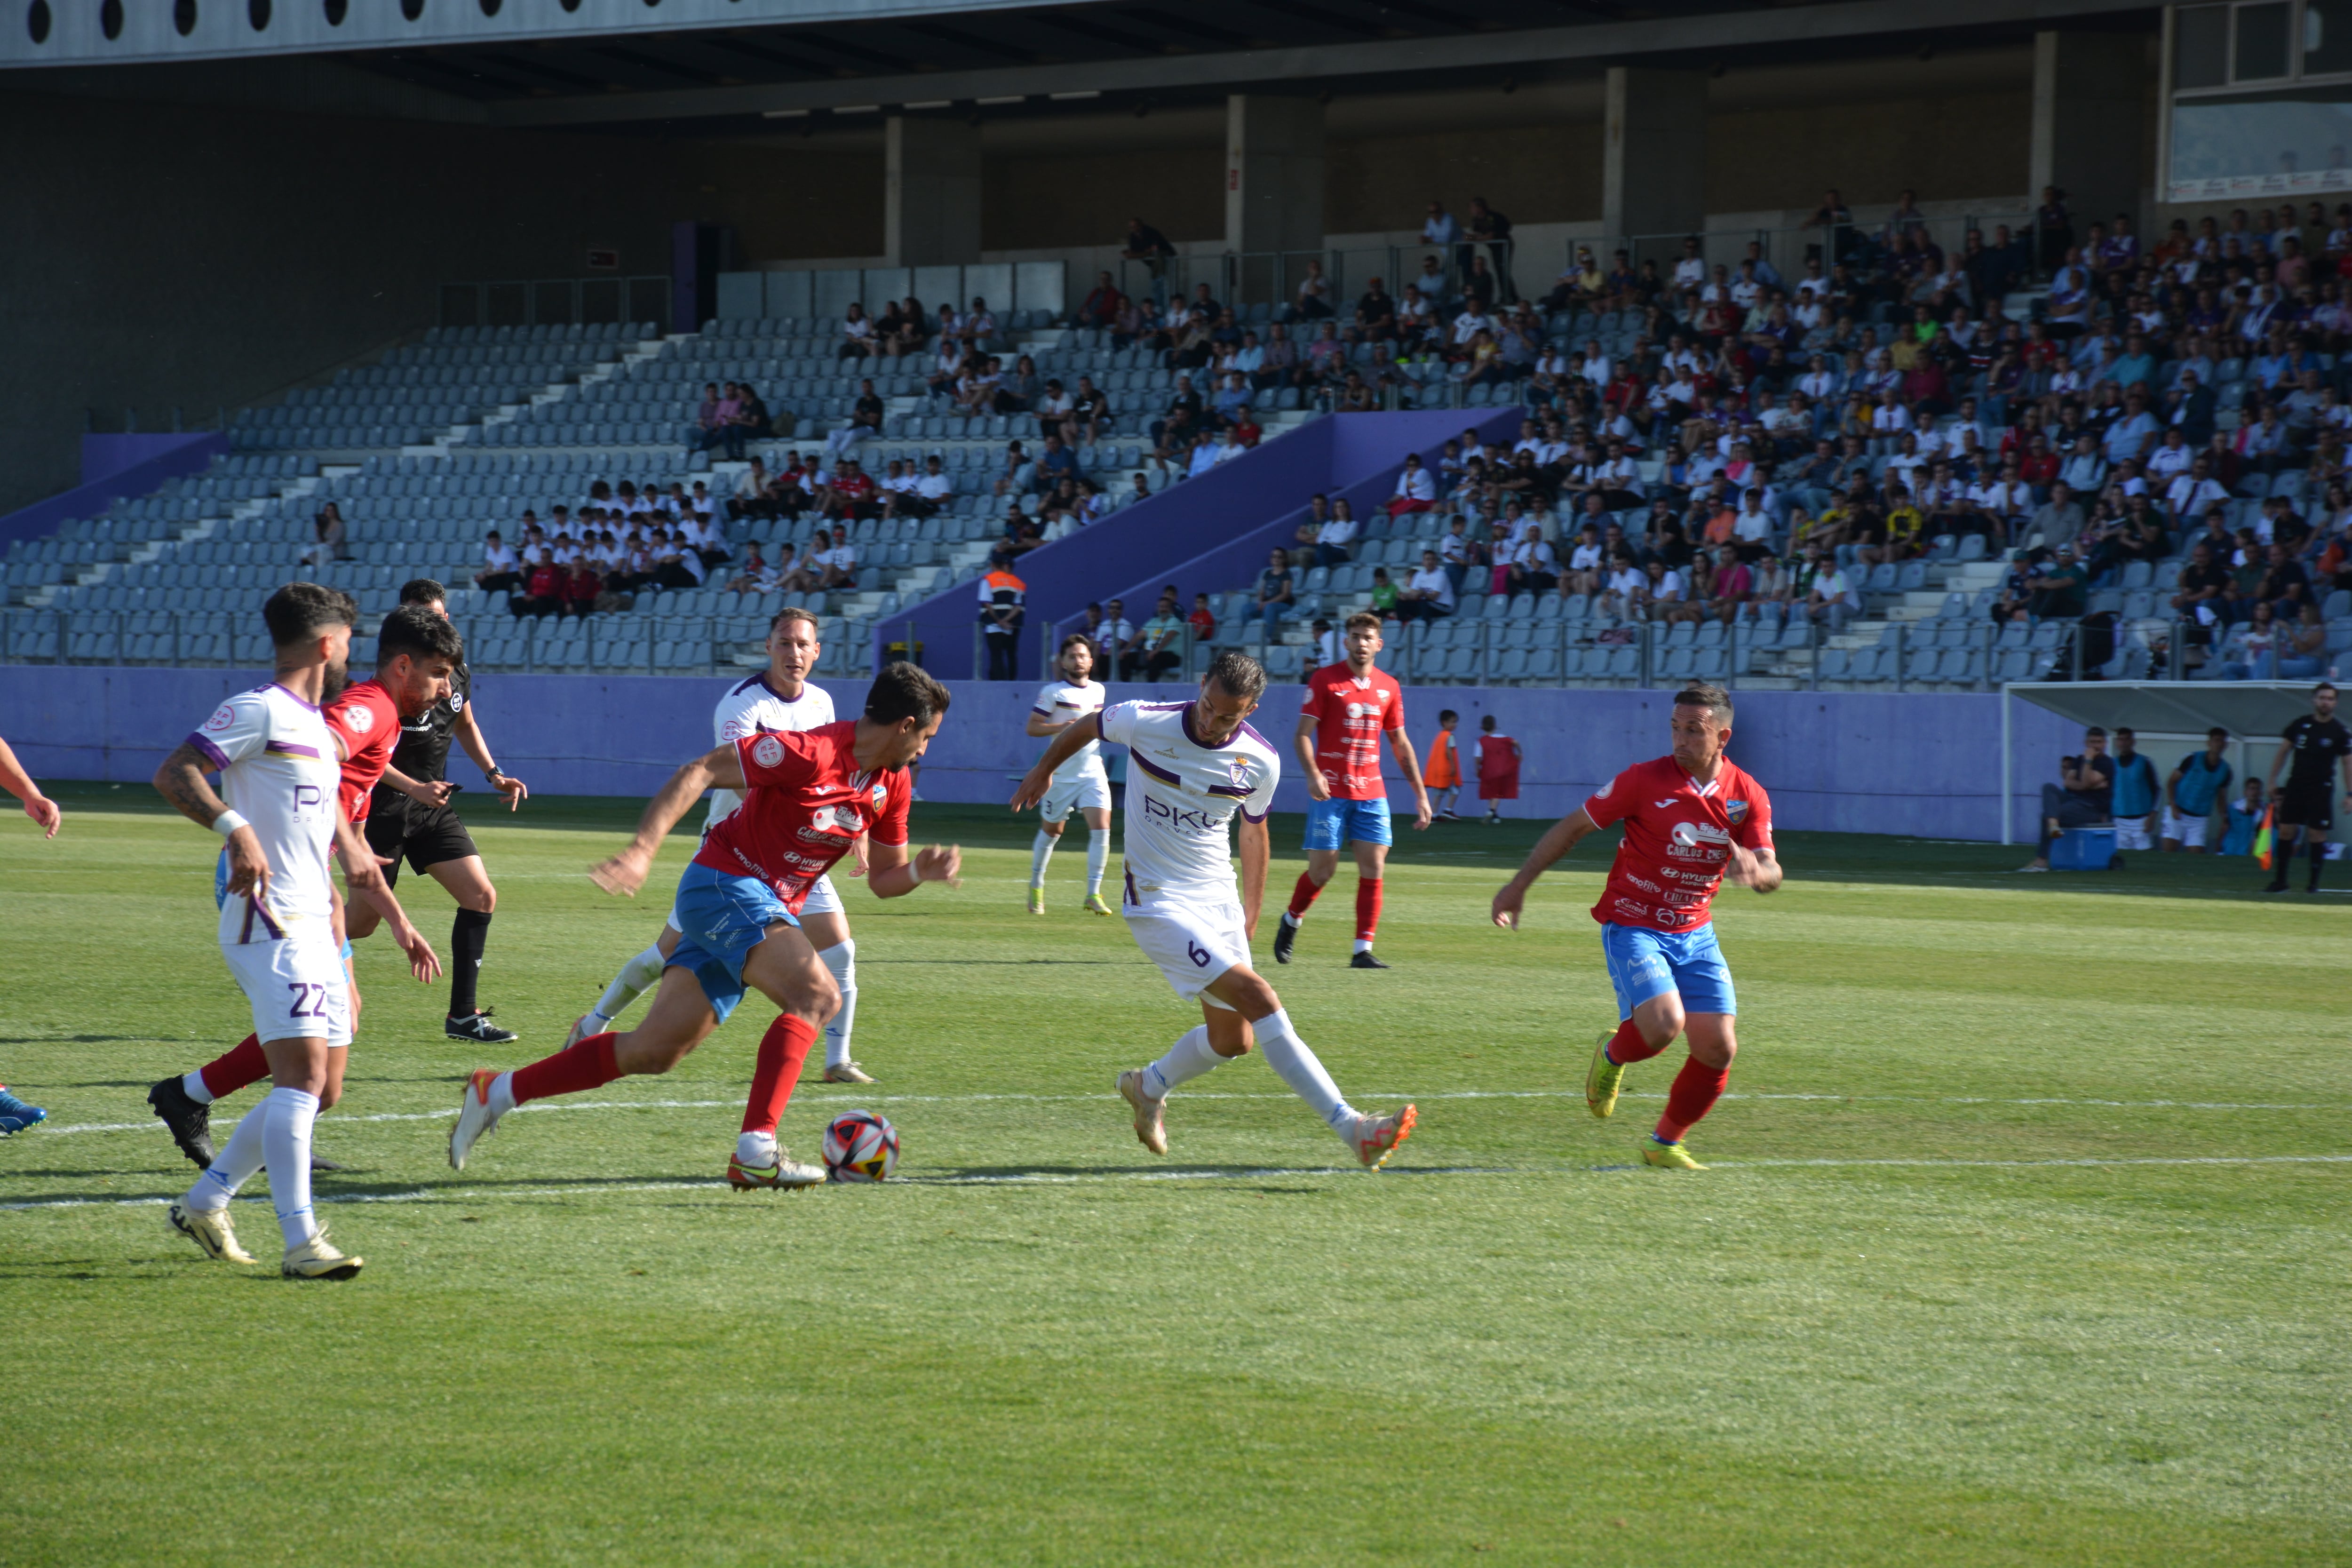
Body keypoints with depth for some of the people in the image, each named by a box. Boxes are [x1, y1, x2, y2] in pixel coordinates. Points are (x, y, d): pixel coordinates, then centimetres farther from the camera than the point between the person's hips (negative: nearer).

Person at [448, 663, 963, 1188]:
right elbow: (698, 773, -19)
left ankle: (499, 1091, 15)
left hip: (771, 909, 8)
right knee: (817, 994, -27)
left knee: (653, 1052, 5)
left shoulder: (892, 784, 6)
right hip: (724, 884, -8)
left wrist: (920, 871, -8)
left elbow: (882, 878, 15)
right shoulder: (811, 752, -19)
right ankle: (756, 1151, -31)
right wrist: (643, 850, -28)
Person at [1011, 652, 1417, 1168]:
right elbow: (1085, 728, 6)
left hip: (1219, 902, 5)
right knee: (1259, 1000, -19)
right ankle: (1351, 1129, -24)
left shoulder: (1261, 762, -6)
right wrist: (1044, 771, 22)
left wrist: (1252, 912, 20)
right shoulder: (1145, 723, -16)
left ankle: (1148, 1087, 39)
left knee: (1233, 1040, 8)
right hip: (1158, 905, -5)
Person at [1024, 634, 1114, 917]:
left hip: (1093, 772, 3)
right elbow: (1032, 727, -10)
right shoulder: (1053, 692, -7)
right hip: (1061, 774, -3)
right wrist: (1063, 727, -23)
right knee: (1051, 831, 10)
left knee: (1101, 829, -12)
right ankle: (1036, 886, 32)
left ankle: (1093, 895, -8)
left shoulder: (1098, 690, 9)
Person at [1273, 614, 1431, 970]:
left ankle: (1363, 951, -4)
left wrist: (1421, 793, 12)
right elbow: (1303, 734, -6)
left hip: (1372, 792, 4)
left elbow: (1401, 743, 16)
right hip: (1331, 791, -4)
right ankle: (1291, 921, 27)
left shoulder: (1389, 687, 10)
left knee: (1373, 867, -6)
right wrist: (1313, 774, -24)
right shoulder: (1325, 680, -3)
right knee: (1323, 868, -2)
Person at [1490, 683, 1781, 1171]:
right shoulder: (1645, 781, -12)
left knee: (1717, 1047, -5)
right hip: (1633, 925, -4)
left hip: (1695, 933, 4)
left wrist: (1755, 870, -32)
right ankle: (1611, 1056, 10)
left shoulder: (1747, 796, -2)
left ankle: (1665, 1144, 18)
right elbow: (1571, 828, -4)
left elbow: (1771, 874, -6)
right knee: (1663, 1022, -27)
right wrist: (1519, 885, -4)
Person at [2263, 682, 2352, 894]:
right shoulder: (2300, 724, 2)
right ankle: (2280, 880, 6)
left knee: (2317, 835, -4)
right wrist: (2272, 780, 8)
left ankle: (2314, 882, 7)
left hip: (2321, 790, -2)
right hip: (2296, 785, 2)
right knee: (2286, 831, -1)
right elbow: (2284, 751, 11)